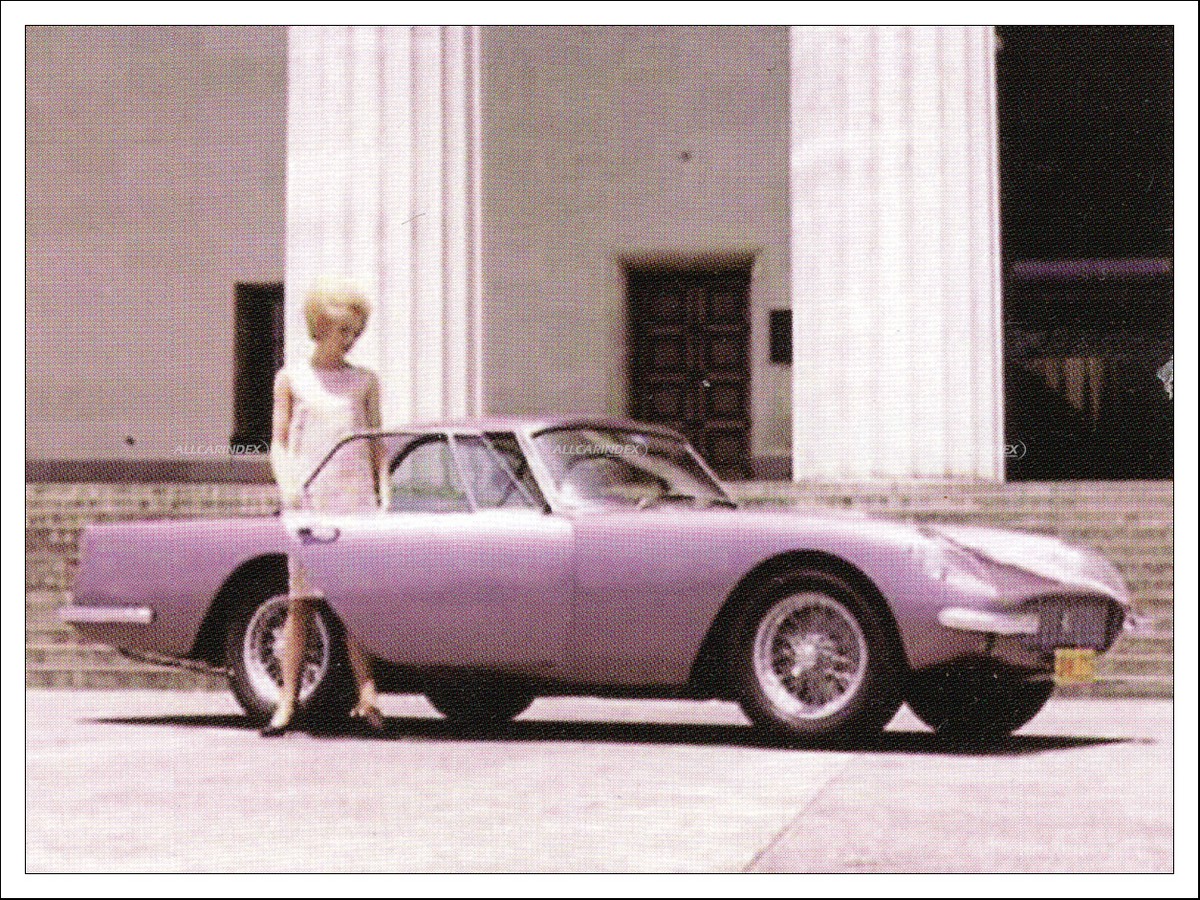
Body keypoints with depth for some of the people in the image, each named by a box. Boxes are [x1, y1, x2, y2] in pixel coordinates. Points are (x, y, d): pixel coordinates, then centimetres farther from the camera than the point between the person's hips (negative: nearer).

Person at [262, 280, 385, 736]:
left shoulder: (364, 381, 14)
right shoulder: (291, 379, 11)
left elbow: (375, 444, 16)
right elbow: (279, 444, 9)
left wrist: (380, 500, 9)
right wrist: (287, 487, -8)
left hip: (355, 497, 1)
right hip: (307, 500, -1)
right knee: (301, 602, -3)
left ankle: (366, 697, -13)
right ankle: (288, 701, -2)